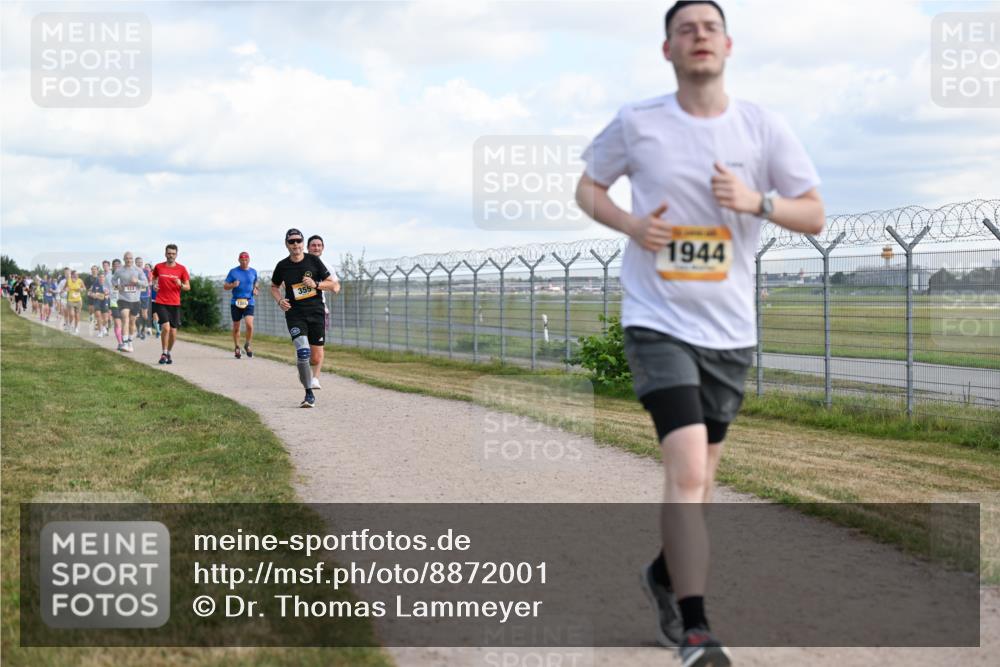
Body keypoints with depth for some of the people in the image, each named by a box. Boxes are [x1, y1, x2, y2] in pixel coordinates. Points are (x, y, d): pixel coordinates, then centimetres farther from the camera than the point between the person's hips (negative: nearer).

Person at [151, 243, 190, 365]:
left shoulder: (181, 269, 2)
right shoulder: (158, 267, 3)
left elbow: (188, 287, 4)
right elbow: (154, 278, 23)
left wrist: (181, 285, -16)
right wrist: (154, 285, 2)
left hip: (175, 304, 1)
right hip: (161, 303, -1)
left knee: (173, 331, 3)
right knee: (166, 327, -18)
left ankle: (169, 353, 25)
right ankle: (164, 353, -4)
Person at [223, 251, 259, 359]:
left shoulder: (253, 272, 8)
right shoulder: (233, 271, 1)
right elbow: (225, 286, 4)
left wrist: (255, 289, 4)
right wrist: (233, 285, -17)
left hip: (249, 302, 0)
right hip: (235, 302, 0)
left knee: (249, 325, -18)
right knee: (236, 327, 7)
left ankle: (247, 345, 6)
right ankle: (236, 347, 26)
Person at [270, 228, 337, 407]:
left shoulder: (314, 260, 0)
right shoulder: (282, 266, 1)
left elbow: (331, 283, 6)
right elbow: (274, 287, 18)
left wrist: (316, 284, -13)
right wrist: (280, 300, -2)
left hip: (315, 312, 1)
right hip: (294, 314, -1)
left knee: (316, 359, 1)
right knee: (303, 350, -22)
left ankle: (304, 371, 38)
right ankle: (309, 394, -15)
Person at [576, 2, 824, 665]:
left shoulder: (764, 127, -1)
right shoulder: (637, 123, -3)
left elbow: (814, 214, 2)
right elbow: (588, 187, 11)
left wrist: (757, 201, -18)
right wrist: (630, 223, -9)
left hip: (730, 330, 3)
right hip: (658, 321, -3)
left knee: (698, 477, 16)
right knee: (687, 469, -18)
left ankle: (666, 574, 43)